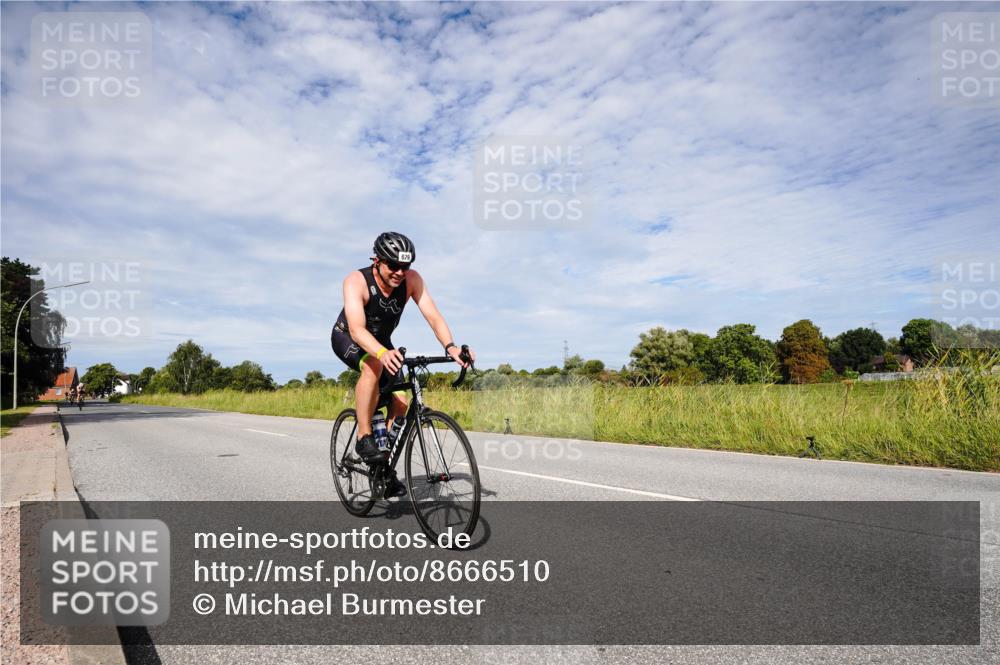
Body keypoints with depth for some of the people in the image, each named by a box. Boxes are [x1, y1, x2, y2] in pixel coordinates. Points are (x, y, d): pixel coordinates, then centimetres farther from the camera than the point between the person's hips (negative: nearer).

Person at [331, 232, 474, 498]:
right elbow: (357, 329, -46)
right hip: (347, 338, -4)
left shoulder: (412, 280, -23)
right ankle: (364, 438, -24)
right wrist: (383, 353, -65)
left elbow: (433, 316, -32)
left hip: (382, 342, 4)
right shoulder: (356, 281, -33)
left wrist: (450, 346, -51)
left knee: (400, 404, -10)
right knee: (373, 365, -38)